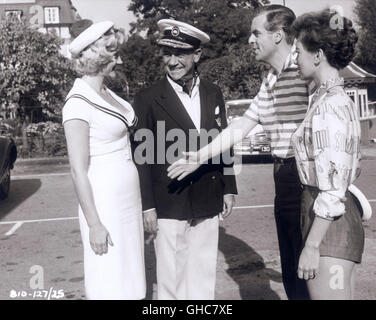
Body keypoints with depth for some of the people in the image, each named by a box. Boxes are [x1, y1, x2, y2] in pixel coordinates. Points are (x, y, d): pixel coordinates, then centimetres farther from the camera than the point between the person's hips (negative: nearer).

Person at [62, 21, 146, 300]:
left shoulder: (106, 93, 8)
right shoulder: (78, 104, -17)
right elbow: (79, 170, -17)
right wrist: (94, 224, -17)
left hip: (127, 198, 8)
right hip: (104, 201, -8)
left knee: (126, 276, 17)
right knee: (109, 282, 5)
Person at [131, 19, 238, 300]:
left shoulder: (213, 93, 6)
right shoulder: (148, 98, -8)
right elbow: (142, 156, -7)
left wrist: (229, 189, 9)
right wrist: (147, 205, -9)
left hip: (208, 203, 4)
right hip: (169, 205, -4)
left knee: (203, 274, 14)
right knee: (171, 276, 7)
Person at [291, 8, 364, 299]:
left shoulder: (328, 107, -17)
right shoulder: (342, 100, 12)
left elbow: (332, 190, -21)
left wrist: (311, 246, -17)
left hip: (329, 224, -10)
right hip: (346, 221, 10)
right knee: (343, 296, 17)